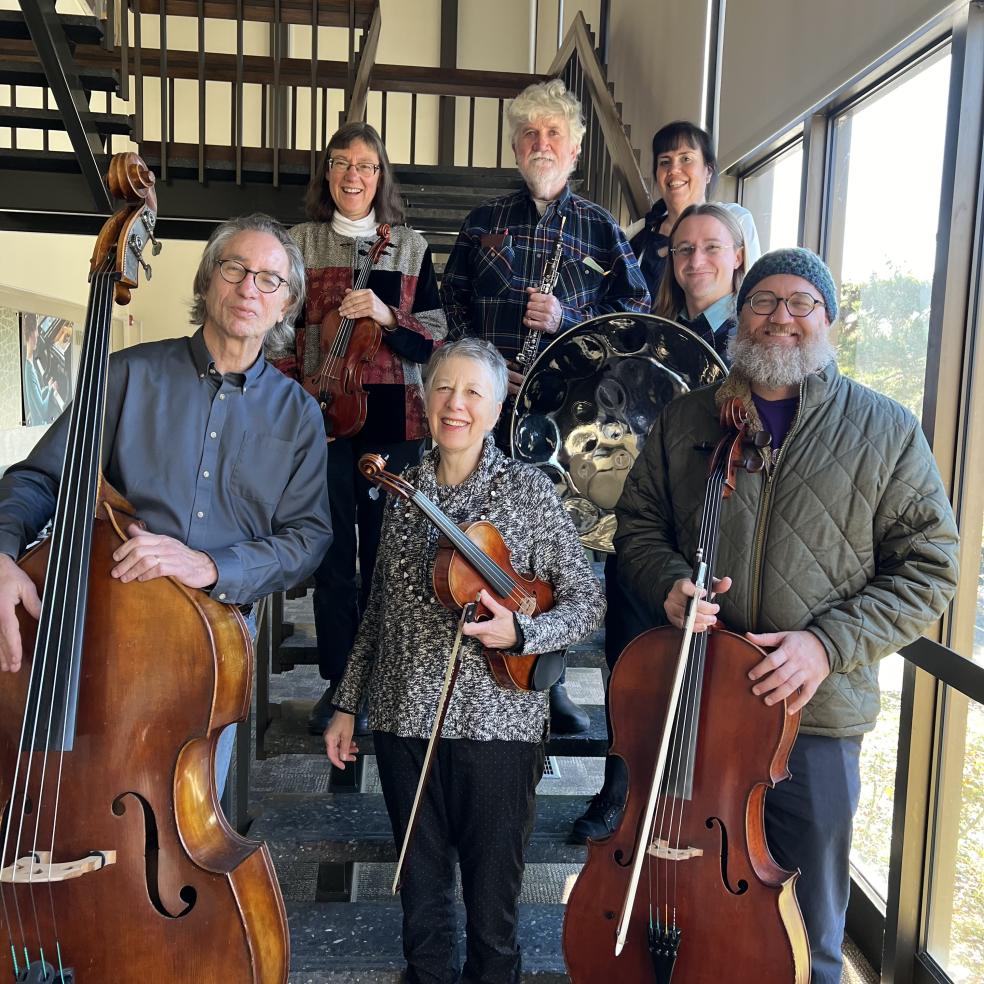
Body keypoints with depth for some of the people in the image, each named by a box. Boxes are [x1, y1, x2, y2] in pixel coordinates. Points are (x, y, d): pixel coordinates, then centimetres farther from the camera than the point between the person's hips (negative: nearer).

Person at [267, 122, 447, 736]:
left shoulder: (411, 247, 9)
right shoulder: (299, 243, 10)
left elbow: (435, 339, 4)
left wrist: (387, 315, -14)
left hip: (393, 420, 0)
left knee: (385, 553, 4)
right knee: (332, 556, 4)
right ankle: (338, 684, 18)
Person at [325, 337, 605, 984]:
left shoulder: (529, 489, -6)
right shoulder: (405, 490, 5)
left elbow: (588, 601, -6)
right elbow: (381, 609, 12)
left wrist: (518, 632, -23)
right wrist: (347, 704, 12)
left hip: (496, 722, -3)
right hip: (403, 716, 4)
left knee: (492, 898, 10)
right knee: (420, 883, 18)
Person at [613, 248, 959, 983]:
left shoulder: (887, 431, -2)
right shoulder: (687, 420, 5)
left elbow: (928, 570, -3)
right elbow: (638, 523, 11)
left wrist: (830, 644, -16)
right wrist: (670, 583, -10)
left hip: (816, 715, -1)